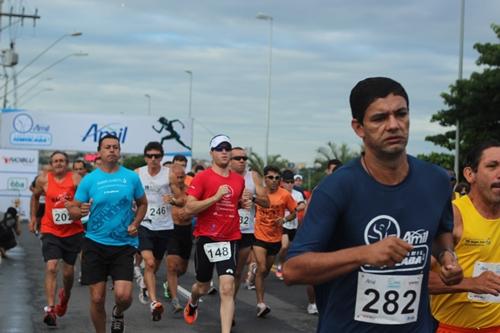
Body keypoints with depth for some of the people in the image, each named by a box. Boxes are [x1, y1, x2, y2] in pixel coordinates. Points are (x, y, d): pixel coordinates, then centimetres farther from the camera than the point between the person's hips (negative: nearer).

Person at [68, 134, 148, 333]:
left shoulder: (131, 177, 2)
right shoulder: (89, 179, -1)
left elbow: (142, 203, 15)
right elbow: (72, 209, 2)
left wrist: (135, 223, -2)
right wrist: (80, 211, -21)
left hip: (124, 245, 0)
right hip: (95, 244, 0)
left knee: (123, 295, -13)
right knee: (97, 299, 1)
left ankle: (118, 314, 23)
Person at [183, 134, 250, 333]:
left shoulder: (239, 180, 8)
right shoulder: (202, 177, -7)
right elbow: (189, 208, -14)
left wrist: (243, 204, 3)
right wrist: (216, 196, -20)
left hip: (230, 239, 2)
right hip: (206, 238, -2)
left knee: (227, 288, -14)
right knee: (202, 286, 17)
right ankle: (192, 304, 52)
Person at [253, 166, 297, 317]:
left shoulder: (285, 195, -9)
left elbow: (294, 212, 0)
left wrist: (284, 219, -18)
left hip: (275, 238, 2)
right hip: (259, 236, -2)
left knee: (266, 270, 17)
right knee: (261, 268, -16)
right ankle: (260, 303, -14)